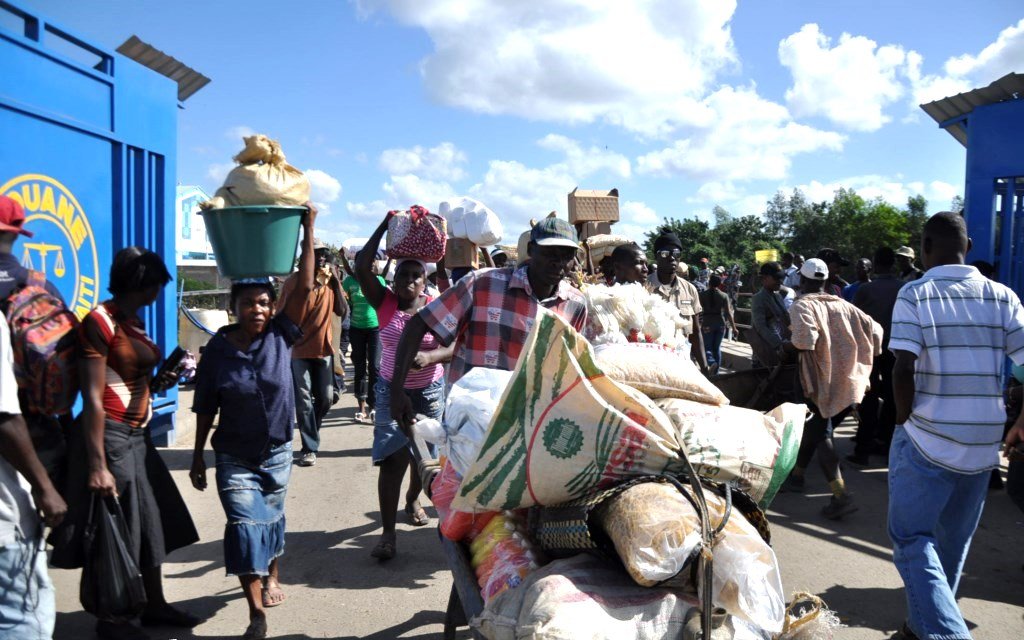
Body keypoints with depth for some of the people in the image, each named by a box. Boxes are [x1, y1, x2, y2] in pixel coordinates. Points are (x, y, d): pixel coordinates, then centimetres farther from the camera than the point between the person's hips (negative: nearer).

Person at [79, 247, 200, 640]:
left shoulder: (132, 321, 10)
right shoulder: (101, 321, -16)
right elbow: (92, 397, -20)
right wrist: (98, 466, -22)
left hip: (137, 434, 9)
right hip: (111, 435, -9)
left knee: (151, 522, 17)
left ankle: (155, 605, 32)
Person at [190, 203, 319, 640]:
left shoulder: (281, 336, -10)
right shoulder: (218, 348, -11)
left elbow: (305, 287, -18)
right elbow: (206, 407, -4)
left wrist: (308, 231, -20)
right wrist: (197, 455, 0)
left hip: (277, 451, 2)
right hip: (234, 456, -1)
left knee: (272, 518, 19)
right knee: (245, 524, -9)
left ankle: (272, 577, 46)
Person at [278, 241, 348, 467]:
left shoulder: (330, 280, 4)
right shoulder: (294, 281, -10)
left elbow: (342, 312, -4)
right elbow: (284, 316, -8)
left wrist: (336, 283, -10)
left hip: (324, 349, 4)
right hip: (299, 349, -4)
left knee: (326, 398, 9)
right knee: (304, 401, -1)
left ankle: (310, 433, 34)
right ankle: (310, 448, 8)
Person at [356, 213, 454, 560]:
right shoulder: (384, 302, -7)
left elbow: (451, 348, -17)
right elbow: (361, 267, -20)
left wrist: (429, 357, -38)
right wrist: (385, 226, -20)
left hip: (429, 392, 1)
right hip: (392, 391, -1)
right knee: (391, 458, -9)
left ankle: (413, 500, 46)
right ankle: (388, 532, -4)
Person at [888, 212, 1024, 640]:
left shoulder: (915, 295, -9)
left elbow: (904, 369, -17)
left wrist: (906, 422, -3)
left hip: (926, 440, -5)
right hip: (983, 444, 5)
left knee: (913, 540, 5)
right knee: (953, 543, 19)